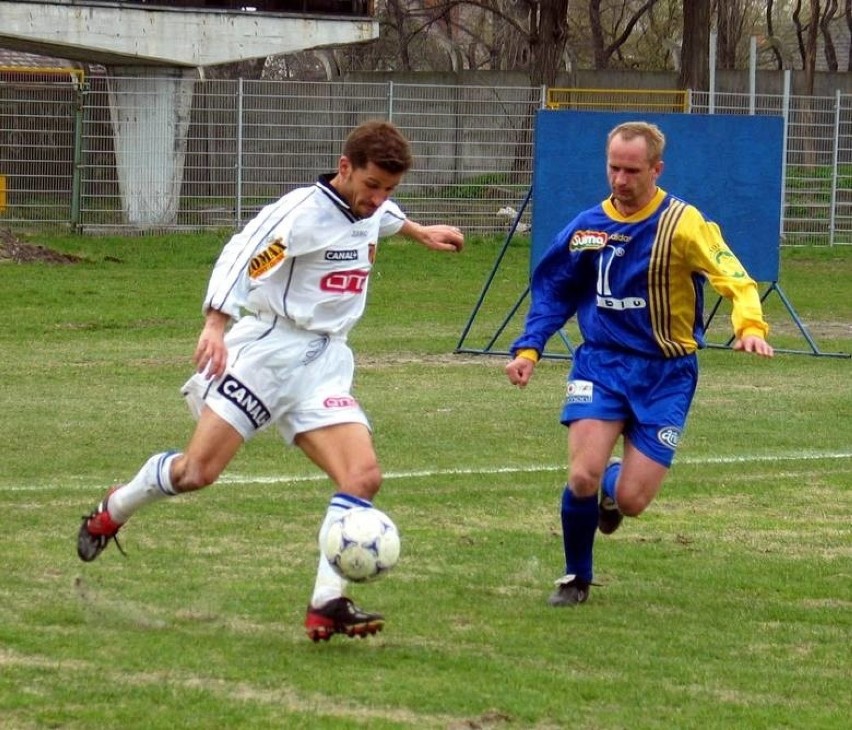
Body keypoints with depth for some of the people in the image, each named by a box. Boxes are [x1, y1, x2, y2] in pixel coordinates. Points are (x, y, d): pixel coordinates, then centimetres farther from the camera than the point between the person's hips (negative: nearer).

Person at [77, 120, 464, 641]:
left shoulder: (367, 209, 8)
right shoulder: (304, 212, -16)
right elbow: (242, 259, -22)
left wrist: (419, 232, 49)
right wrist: (216, 326, -34)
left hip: (324, 364, 7)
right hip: (267, 349, -7)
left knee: (364, 476, -14)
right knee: (198, 471, -10)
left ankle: (328, 605, -15)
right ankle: (111, 513, 20)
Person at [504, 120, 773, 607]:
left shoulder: (682, 224, -11)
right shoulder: (588, 227, 2)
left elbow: (735, 279, -20)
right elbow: (552, 291, 16)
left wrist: (750, 325, -40)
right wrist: (528, 348, 4)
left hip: (665, 373, -2)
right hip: (601, 362, 2)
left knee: (631, 501, -7)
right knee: (584, 476, -17)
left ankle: (616, 485, 34)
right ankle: (576, 578, 9)